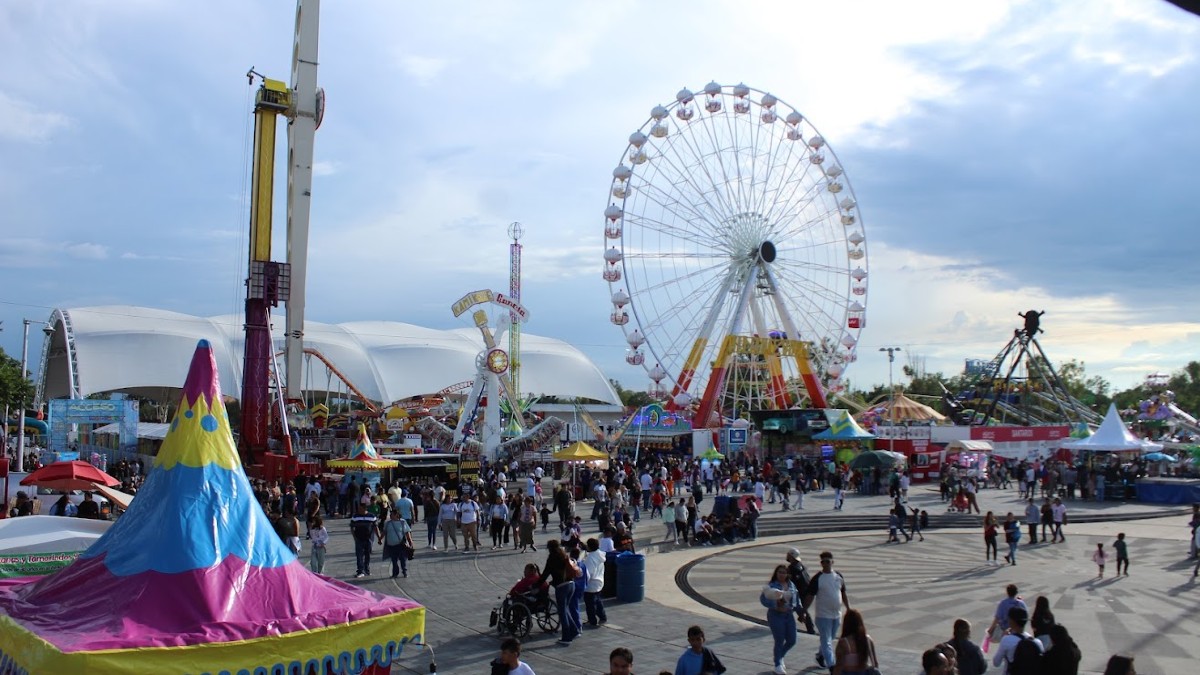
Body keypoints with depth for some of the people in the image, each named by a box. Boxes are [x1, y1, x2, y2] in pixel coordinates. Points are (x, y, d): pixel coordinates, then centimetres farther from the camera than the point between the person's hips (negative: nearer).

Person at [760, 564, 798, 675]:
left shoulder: (791, 585, 6)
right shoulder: (771, 585, -13)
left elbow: (796, 598, 14)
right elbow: (762, 598, -22)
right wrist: (775, 607, -28)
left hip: (789, 615, 6)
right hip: (776, 616, -6)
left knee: (792, 641, 9)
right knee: (779, 642, 1)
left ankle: (780, 656, 38)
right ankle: (778, 665, 21)